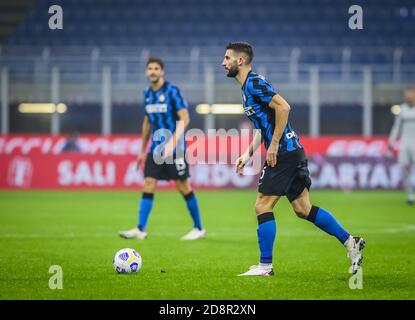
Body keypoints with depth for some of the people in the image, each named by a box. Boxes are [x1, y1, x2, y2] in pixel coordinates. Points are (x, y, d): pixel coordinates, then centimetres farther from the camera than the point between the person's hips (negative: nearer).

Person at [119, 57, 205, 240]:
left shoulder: (172, 91, -10)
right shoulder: (147, 94, 10)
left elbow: (184, 118, -15)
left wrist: (173, 142, -26)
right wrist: (143, 150, 21)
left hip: (174, 148, -6)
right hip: (156, 148, 6)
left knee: (183, 187, 0)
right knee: (148, 185, -3)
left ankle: (199, 229, 13)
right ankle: (140, 230, -4)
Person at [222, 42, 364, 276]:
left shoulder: (254, 83, -12)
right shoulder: (248, 87, 19)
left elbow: (283, 107, -23)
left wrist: (274, 145, -20)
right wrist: (248, 154, 19)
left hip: (284, 153, -10)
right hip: (293, 152, 10)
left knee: (263, 206, -6)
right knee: (303, 208, 10)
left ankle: (265, 266, -1)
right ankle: (351, 243, 13)